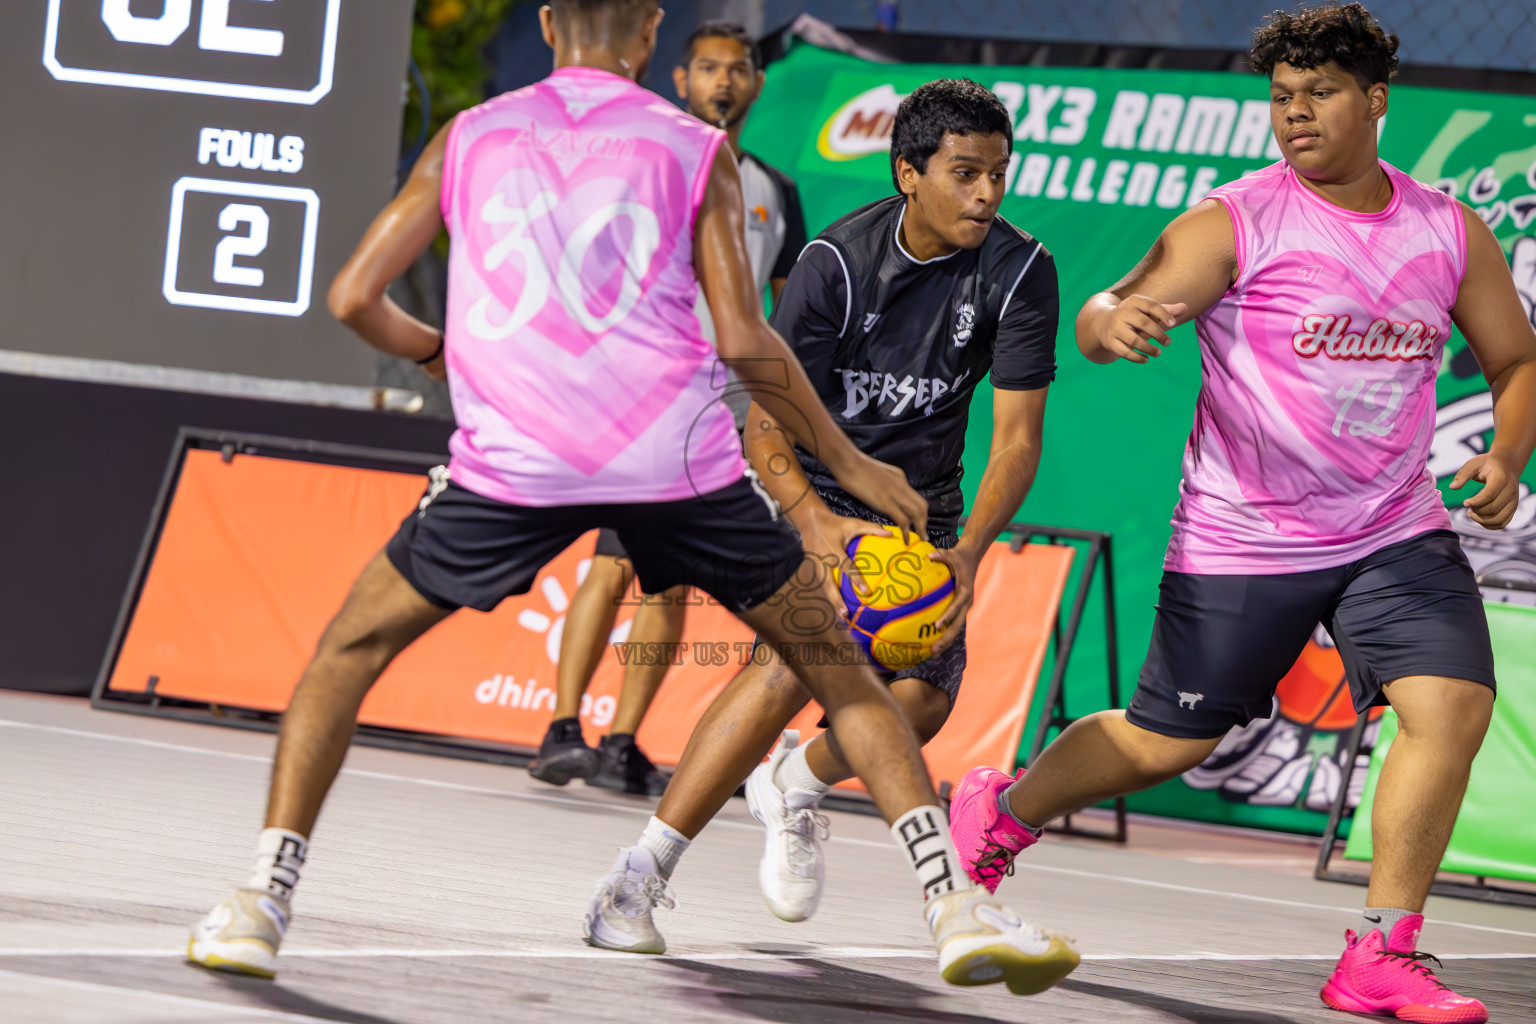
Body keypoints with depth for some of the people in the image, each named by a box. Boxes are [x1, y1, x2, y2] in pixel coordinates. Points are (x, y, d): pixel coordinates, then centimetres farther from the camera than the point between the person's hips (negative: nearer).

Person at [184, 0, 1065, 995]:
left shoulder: (469, 137, 17)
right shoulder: (695, 148, 12)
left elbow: (355, 297, 16)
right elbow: (743, 341, 5)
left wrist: (445, 355, 36)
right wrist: (850, 463, 16)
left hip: (514, 458, 0)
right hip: (676, 455, 0)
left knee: (351, 649, 19)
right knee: (835, 661, 15)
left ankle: (262, 903, 5)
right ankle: (955, 903, 3)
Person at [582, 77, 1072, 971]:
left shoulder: (1021, 273, -13)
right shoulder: (838, 263, -18)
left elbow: (1017, 436, -13)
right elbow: (766, 423, -17)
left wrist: (968, 554, -30)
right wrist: (814, 519, -37)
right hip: (814, 492, -3)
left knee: (924, 694, -17)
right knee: (795, 663, -27)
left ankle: (794, 783, 18)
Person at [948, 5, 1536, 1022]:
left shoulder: (1451, 231, 2)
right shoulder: (1236, 222, -11)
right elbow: (1109, 316, -17)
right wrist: (1111, 321, -43)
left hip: (1396, 530, 3)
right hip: (1242, 541, -3)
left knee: (1454, 703, -18)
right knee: (1164, 743, 5)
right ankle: (997, 815, 34)